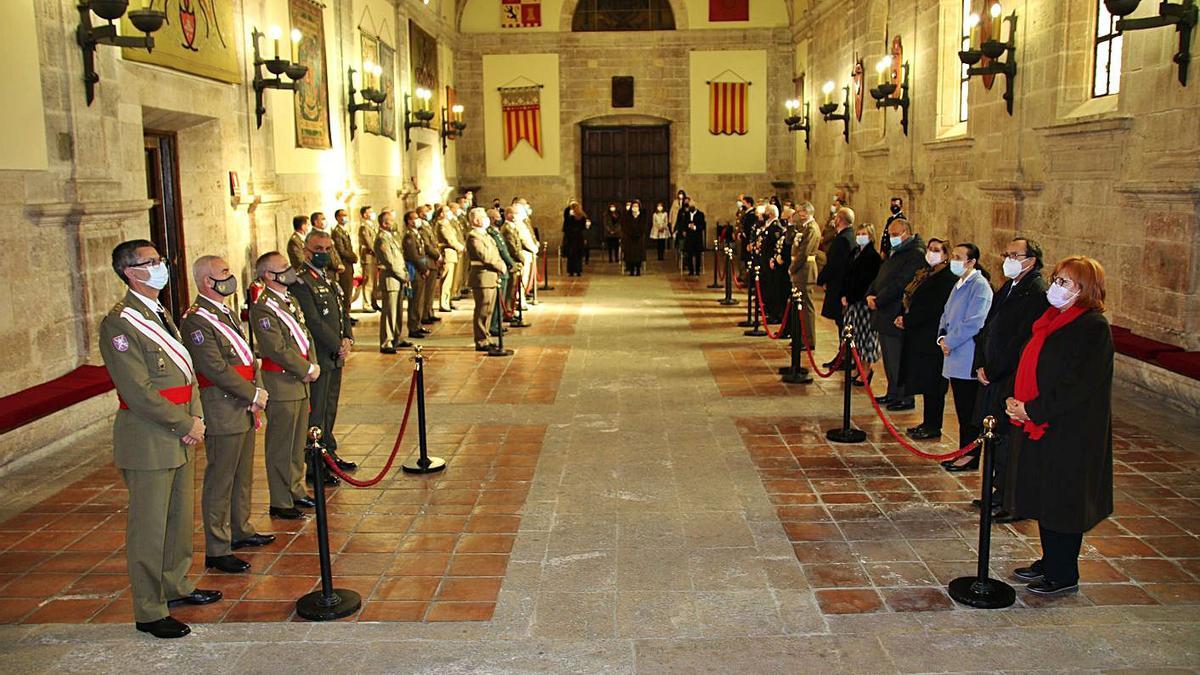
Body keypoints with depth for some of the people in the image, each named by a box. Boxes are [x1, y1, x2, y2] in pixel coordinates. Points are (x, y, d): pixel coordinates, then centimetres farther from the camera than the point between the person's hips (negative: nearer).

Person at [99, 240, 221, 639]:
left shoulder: (160, 315, 14)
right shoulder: (119, 323, -16)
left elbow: (187, 371, 15)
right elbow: (139, 391, -21)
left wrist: (196, 417, 1)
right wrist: (185, 425, -15)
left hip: (179, 439, 9)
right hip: (147, 442, -9)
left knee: (180, 519, 19)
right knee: (149, 528, 2)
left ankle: (175, 587, 36)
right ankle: (149, 612, 14)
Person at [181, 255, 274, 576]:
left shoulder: (226, 314, 15)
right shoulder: (196, 321, -16)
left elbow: (248, 355, 13)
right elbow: (216, 369, -22)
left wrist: (258, 391, -2)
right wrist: (253, 395, -16)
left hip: (244, 410, 10)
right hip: (223, 413, -9)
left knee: (242, 476, 20)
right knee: (220, 482, -2)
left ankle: (240, 531, 34)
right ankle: (217, 550, 6)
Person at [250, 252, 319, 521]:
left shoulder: (290, 300, 13)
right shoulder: (263, 308, -17)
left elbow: (305, 336, 17)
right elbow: (278, 350, -22)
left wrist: (313, 364, 2)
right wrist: (308, 369, -14)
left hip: (300, 382, 9)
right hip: (281, 385, -9)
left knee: (298, 443, 19)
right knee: (281, 447, 2)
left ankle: (296, 491, 32)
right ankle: (280, 503, 12)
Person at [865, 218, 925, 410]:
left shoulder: (916, 254, -15)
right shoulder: (895, 253, 17)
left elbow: (899, 284, -21)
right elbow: (880, 278, 18)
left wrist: (878, 301, -18)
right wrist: (870, 295, 0)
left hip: (896, 317, -9)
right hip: (884, 316, 10)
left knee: (898, 360, -3)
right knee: (889, 359, 17)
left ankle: (905, 398, 7)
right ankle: (893, 393, 28)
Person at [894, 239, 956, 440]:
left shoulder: (947, 279, -14)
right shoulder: (924, 274, 15)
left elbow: (932, 309, -21)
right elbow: (907, 299, 16)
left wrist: (907, 321, -15)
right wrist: (902, 317, -2)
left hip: (932, 340, -9)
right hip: (918, 337, 9)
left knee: (932, 385, -2)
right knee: (925, 383, 14)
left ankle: (933, 427, 7)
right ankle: (928, 423, 23)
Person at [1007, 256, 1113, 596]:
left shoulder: (1093, 328, -17)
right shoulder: (1052, 319, 9)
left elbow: (1077, 387, -22)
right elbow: (1030, 369, 15)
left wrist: (1032, 410, -19)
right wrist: (1016, 402, -1)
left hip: (1069, 434, -8)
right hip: (1039, 427, 8)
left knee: (1062, 502, 4)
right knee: (1044, 498, 17)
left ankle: (1063, 575, 18)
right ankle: (1050, 562, 32)